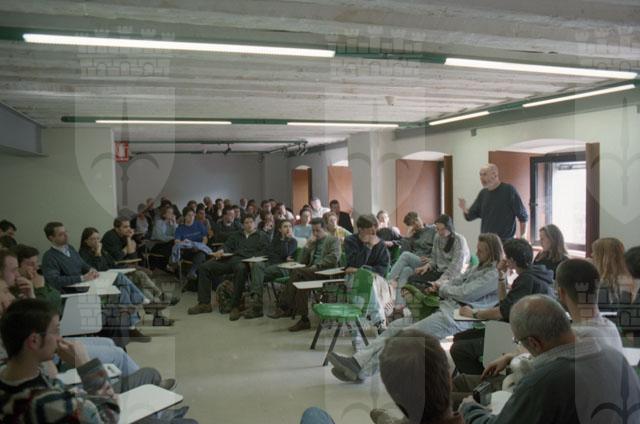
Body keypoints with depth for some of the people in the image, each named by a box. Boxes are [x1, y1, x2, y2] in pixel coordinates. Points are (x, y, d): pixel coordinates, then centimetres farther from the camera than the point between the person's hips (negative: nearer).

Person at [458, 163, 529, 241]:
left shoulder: (508, 190, -7)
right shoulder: (483, 193, 8)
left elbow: (523, 216, -4)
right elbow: (470, 216, 11)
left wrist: (523, 237, -7)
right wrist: (464, 209, -10)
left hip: (505, 241, -4)